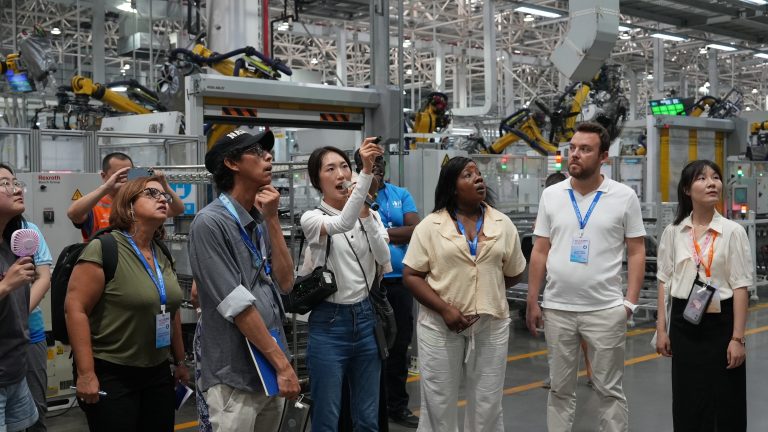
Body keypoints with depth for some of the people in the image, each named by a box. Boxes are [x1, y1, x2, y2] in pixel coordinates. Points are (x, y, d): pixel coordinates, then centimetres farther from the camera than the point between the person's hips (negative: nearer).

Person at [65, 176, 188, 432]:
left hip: (158, 373, 7)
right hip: (111, 375, -7)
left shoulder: (163, 256, 9)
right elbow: (75, 308, -17)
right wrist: (86, 373, -20)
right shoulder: (104, 249, -13)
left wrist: (180, 362, 20)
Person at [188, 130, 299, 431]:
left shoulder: (260, 221, 9)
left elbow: (285, 283, 1)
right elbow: (238, 305, -18)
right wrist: (283, 364, -15)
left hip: (270, 372, 7)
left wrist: (272, 219, -5)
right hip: (236, 378, -7)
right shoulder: (210, 223, -14)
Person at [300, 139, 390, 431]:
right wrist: (367, 171, -40)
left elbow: (384, 261, -8)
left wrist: (365, 214, -15)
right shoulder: (312, 218, -8)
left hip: (366, 319, 4)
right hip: (329, 323, -4)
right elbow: (343, 224, -31)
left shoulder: (370, 215, 6)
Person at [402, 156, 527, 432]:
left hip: (491, 325, 2)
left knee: (487, 404, 10)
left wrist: (485, 292, 2)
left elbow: (514, 274, 12)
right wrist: (444, 308, -14)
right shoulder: (430, 225, -2)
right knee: (439, 403, 6)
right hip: (440, 325, -2)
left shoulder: (503, 224, 6)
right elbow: (411, 275, -5)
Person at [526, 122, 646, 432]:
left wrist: (630, 301, -8)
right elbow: (540, 252, 7)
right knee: (560, 389, 13)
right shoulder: (551, 195, 4)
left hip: (606, 310, -2)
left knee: (609, 389, 8)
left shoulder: (624, 197, -2)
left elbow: (636, 252, 0)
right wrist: (532, 302, 4)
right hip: (557, 309, 2)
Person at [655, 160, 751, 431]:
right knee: (687, 403, 9)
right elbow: (664, 281, 6)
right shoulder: (673, 232, 1)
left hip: (720, 322, -2)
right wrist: (661, 328, 4)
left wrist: (737, 337, -10)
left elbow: (740, 287, -7)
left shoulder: (733, 231, -6)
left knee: (725, 404, 5)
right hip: (684, 323, 2)